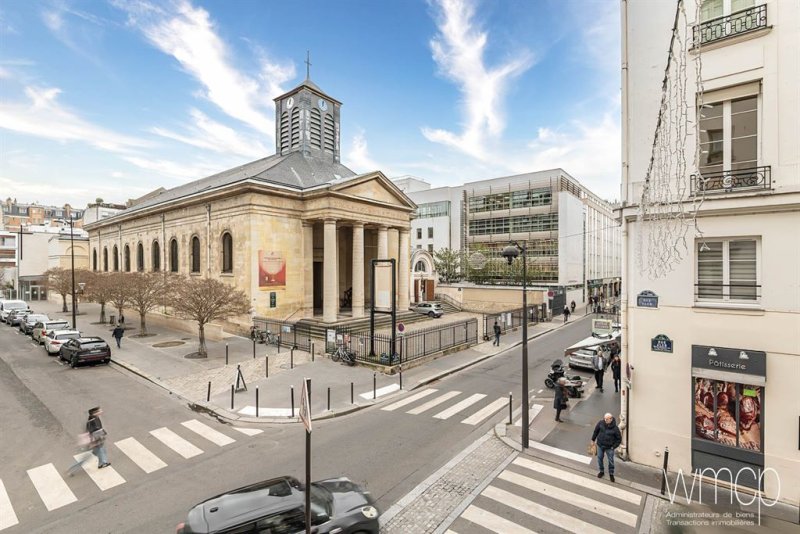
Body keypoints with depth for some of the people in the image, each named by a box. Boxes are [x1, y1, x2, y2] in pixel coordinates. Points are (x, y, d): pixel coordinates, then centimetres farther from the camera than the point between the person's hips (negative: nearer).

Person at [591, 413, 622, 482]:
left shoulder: (615, 428, -22)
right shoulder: (600, 423, -17)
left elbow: (619, 439, -7)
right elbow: (596, 431, 0)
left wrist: (614, 446, -10)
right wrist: (593, 439, 8)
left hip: (609, 447, -2)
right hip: (600, 445, 2)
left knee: (611, 461, 12)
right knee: (599, 458, 15)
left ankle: (611, 474, 35)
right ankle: (601, 471, 37)